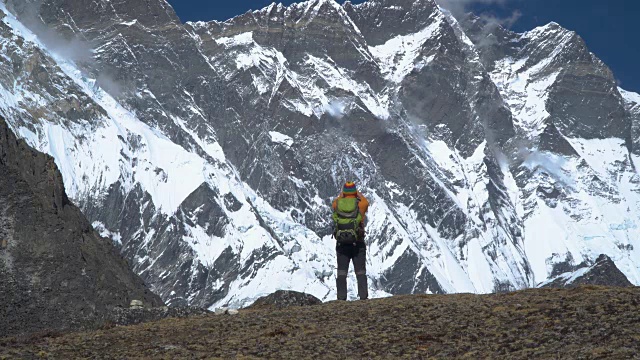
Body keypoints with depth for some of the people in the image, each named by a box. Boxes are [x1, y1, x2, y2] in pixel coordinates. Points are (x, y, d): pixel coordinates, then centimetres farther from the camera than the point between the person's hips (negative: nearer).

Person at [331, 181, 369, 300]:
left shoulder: (337, 205, 1)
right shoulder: (360, 205, -2)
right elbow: (366, 202, 23)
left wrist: (341, 194, 40)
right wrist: (358, 193, 37)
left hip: (341, 244, 1)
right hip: (357, 244, -1)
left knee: (341, 273, 4)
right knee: (361, 272, 4)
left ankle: (341, 298, 0)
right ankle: (363, 297, -3)